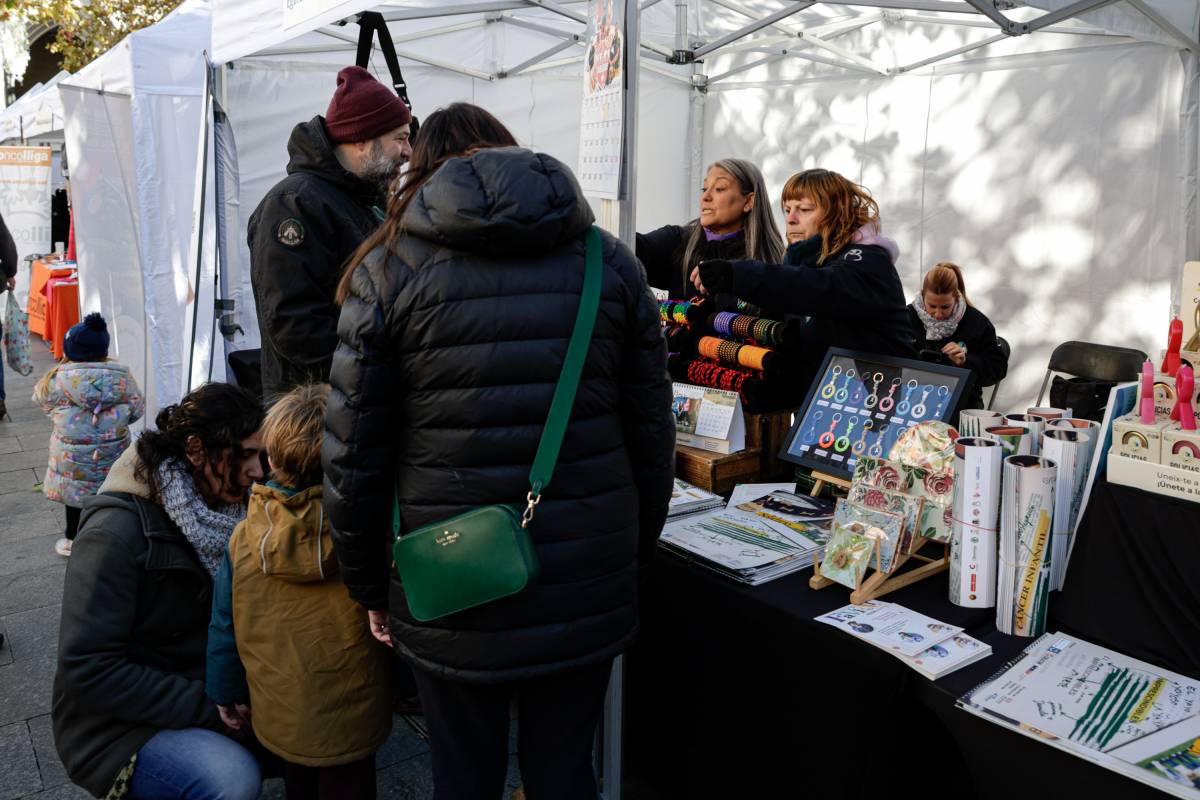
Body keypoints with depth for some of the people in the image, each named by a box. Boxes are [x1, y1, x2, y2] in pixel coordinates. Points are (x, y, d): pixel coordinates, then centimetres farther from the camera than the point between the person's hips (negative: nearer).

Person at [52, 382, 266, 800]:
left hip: (198, 689, 7)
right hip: (116, 726, -7)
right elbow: (87, 670, -24)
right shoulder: (117, 532, -23)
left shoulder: (220, 508, -1)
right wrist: (207, 705, -24)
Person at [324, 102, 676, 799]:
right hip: (586, 591, 2)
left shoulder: (387, 270, -4)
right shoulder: (611, 263, 2)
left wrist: (369, 587, 9)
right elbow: (652, 434, 3)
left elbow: (354, 455, -5)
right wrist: (635, 555, 16)